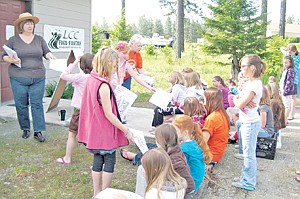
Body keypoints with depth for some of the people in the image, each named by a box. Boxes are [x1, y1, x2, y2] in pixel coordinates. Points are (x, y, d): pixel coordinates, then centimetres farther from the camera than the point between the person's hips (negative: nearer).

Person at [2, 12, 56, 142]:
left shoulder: (39, 39, 10)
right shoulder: (13, 40, 4)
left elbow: (46, 52, 5)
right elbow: (4, 56, 6)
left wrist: (49, 55, -19)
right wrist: (12, 60, -15)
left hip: (38, 78, 1)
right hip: (18, 78, -1)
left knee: (37, 104, -2)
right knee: (21, 105, 4)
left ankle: (38, 131, 3)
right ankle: (25, 129, 20)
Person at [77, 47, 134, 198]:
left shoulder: (91, 79, 2)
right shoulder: (104, 86, -25)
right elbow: (108, 114, -22)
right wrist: (126, 131, -16)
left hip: (94, 130, 9)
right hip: (105, 132, -8)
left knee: (98, 160, 18)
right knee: (109, 161, 8)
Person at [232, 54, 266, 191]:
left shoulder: (255, 84, -21)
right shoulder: (249, 82, 9)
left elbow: (239, 104, -23)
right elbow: (239, 98, 9)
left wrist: (237, 99, -2)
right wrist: (243, 100, -13)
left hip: (250, 123, -10)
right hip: (247, 122, 10)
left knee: (249, 153, 1)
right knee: (248, 152, 20)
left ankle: (248, 183, 13)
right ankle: (247, 176, 33)